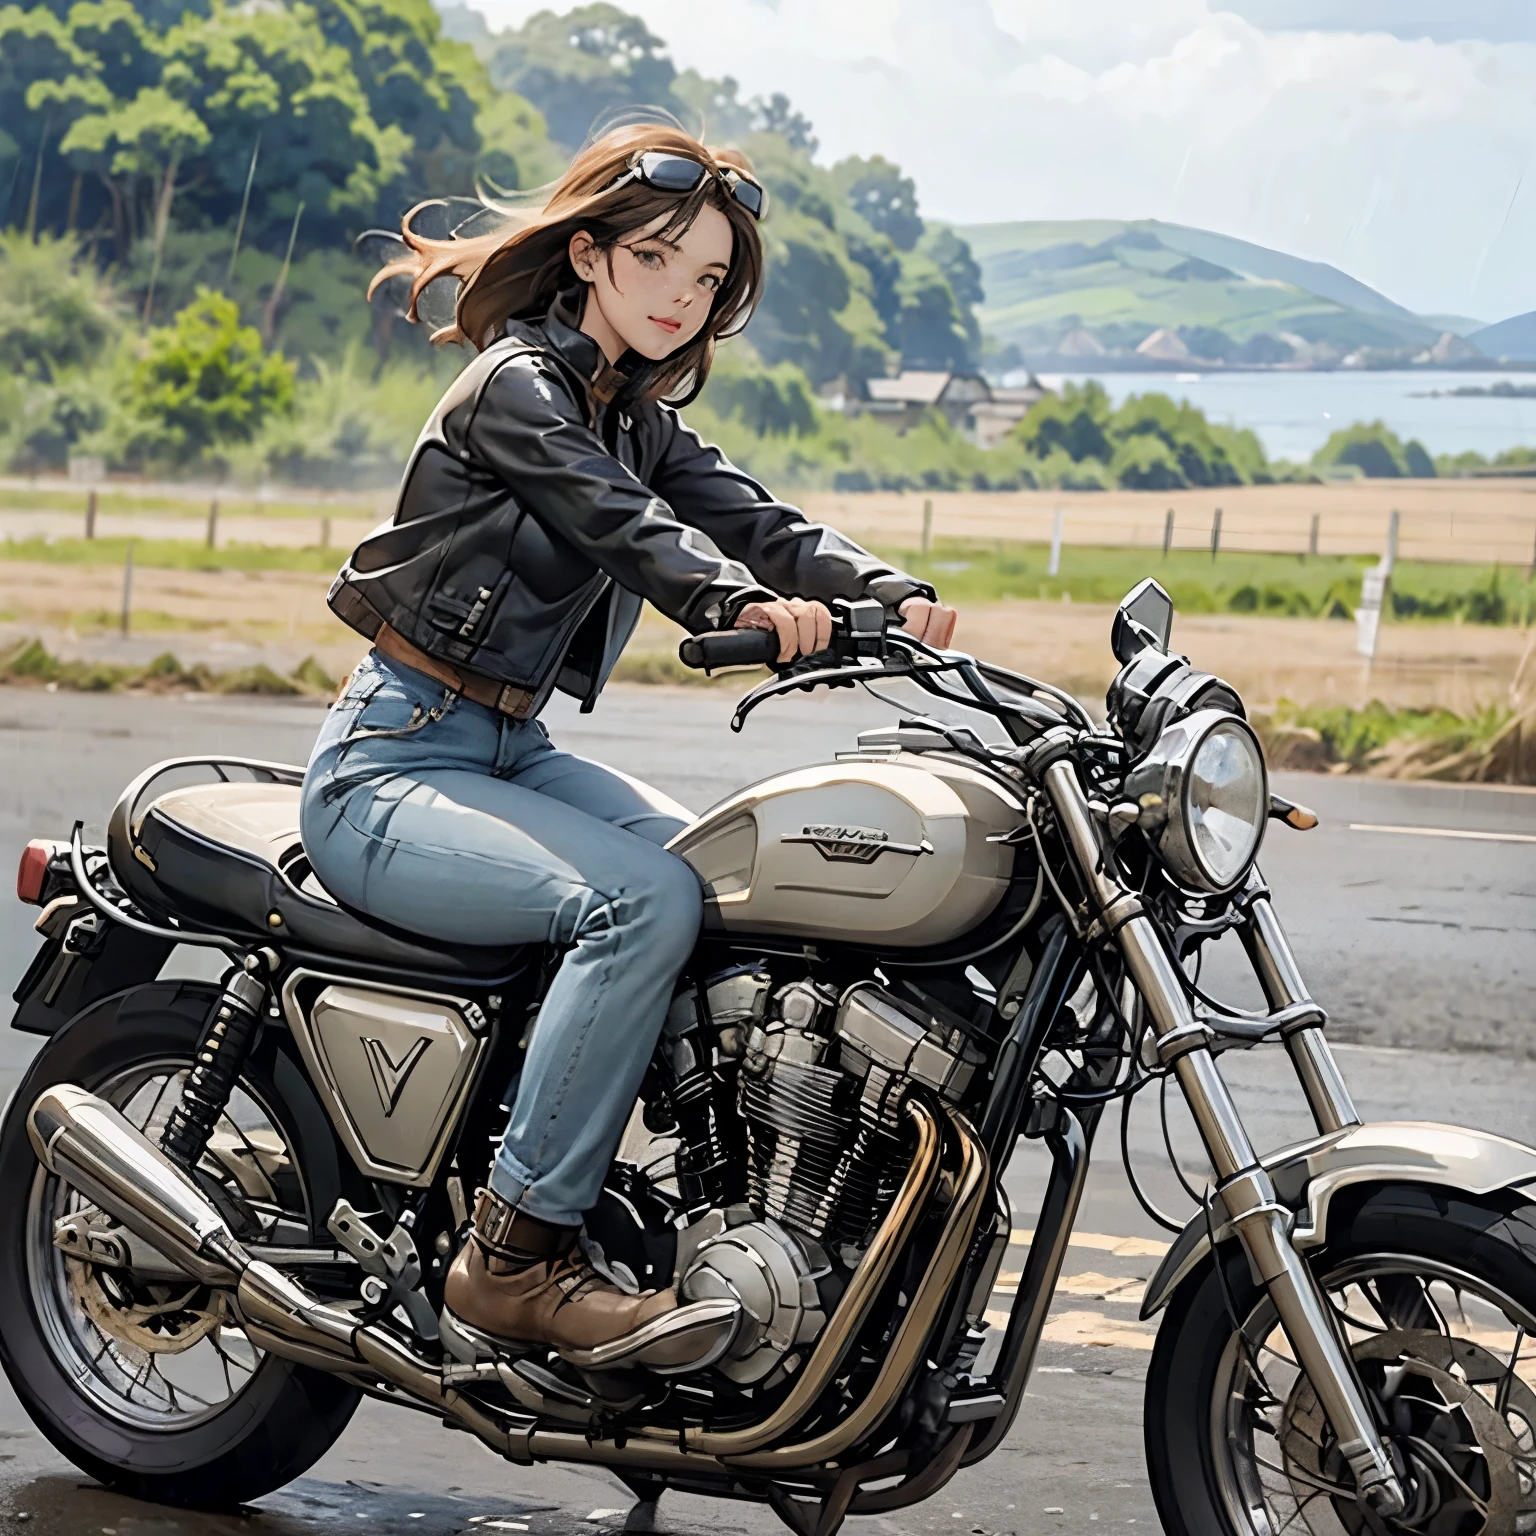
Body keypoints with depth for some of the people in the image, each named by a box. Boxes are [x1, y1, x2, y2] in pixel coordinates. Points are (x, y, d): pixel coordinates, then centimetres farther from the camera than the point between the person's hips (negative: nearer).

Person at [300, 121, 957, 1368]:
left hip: (515, 752, 8)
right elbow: (620, 520, -29)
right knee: (646, 901, -30)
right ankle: (518, 1254, -27)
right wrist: (743, 603, -48)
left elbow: (752, 518, -1)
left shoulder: (643, 416, 14)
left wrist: (891, 593, -21)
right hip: (395, 763, -8)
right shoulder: (516, 383, -11)